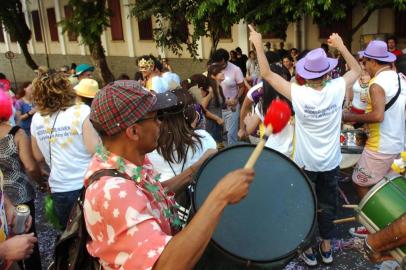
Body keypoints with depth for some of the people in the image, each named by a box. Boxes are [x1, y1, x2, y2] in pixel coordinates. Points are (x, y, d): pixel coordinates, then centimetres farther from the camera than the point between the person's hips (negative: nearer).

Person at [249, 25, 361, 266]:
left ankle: (309, 250, 28)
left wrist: (259, 45, -9)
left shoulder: (298, 94, -23)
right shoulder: (337, 89, -17)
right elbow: (357, 70, 4)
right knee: (328, 204, 19)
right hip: (331, 162, 2)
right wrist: (341, 46, 7)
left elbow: (266, 74, -15)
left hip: (305, 162, -2)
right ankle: (327, 247, 34)